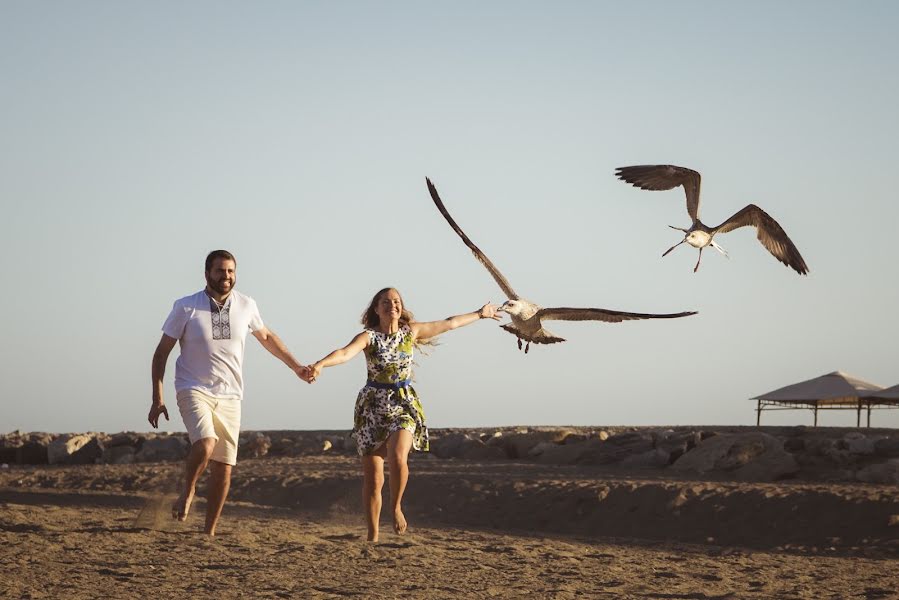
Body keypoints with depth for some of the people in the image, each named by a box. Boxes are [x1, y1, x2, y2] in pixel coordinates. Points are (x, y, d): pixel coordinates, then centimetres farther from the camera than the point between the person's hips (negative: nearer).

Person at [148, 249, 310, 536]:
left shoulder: (246, 306, 3)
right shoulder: (186, 307, -5)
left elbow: (266, 337, 23)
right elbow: (161, 353, 0)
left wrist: (296, 367, 25)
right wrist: (157, 399, -5)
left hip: (229, 397, 3)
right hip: (193, 390, -3)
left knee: (223, 468, 1)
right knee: (205, 444, -29)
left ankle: (209, 533, 13)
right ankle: (187, 492, -1)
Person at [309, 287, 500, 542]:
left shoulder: (411, 331, 2)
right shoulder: (369, 336, -9)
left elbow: (449, 323, 17)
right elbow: (345, 352, -29)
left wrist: (479, 314, 28)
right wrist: (320, 364, -50)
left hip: (404, 405, 1)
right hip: (373, 406, -1)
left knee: (398, 457, -28)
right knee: (372, 477, -1)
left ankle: (397, 507, -1)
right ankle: (372, 535, 12)